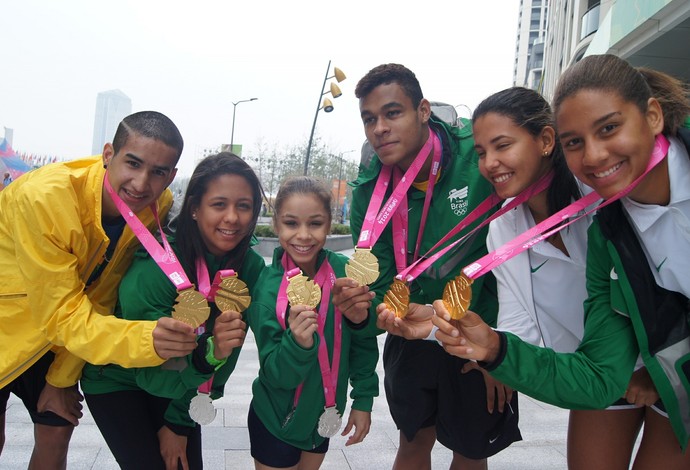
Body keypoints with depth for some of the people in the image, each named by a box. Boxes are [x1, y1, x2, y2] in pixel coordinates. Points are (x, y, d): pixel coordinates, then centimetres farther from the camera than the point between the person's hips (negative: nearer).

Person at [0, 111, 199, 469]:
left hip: (50, 333, 5)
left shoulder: (159, 207, -19)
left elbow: (101, 296, -10)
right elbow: (61, 314, -32)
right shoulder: (44, 197, -34)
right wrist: (147, 340, -49)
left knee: (57, 432, 8)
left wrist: (62, 378, -6)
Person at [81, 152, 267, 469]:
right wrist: (206, 354, -45)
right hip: (116, 381, -3)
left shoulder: (251, 267, -18)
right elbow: (152, 374, -27)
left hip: (175, 383, 4)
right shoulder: (154, 267, -31)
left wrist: (179, 422, -6)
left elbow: (224, 355, -9)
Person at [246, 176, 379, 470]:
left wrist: (363, 399, 0)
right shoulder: (266, 286, -22)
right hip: (275, 422, -3)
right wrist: (297, 343, -38)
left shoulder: (344, 273, -15)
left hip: (325, 417, 3)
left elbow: (363, 342, -2)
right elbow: (276, 375, -20)